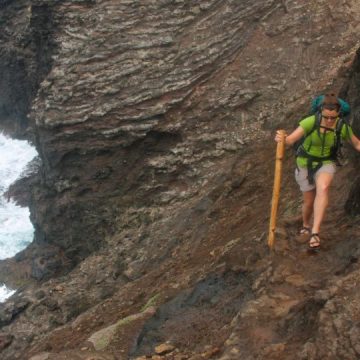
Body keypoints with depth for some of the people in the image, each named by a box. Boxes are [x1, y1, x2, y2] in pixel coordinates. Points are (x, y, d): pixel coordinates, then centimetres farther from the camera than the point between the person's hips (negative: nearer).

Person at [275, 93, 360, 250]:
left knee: (323, 188, -33)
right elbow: (290, 140, -33)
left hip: (326, 164, 0)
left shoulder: (343, 127, -18)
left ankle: (315, 232, -33)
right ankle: (306, 226, 46)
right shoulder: (311, 121, -26)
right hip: (306, 164, 0)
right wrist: (281, 139, -56)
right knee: (309, 202, 11)